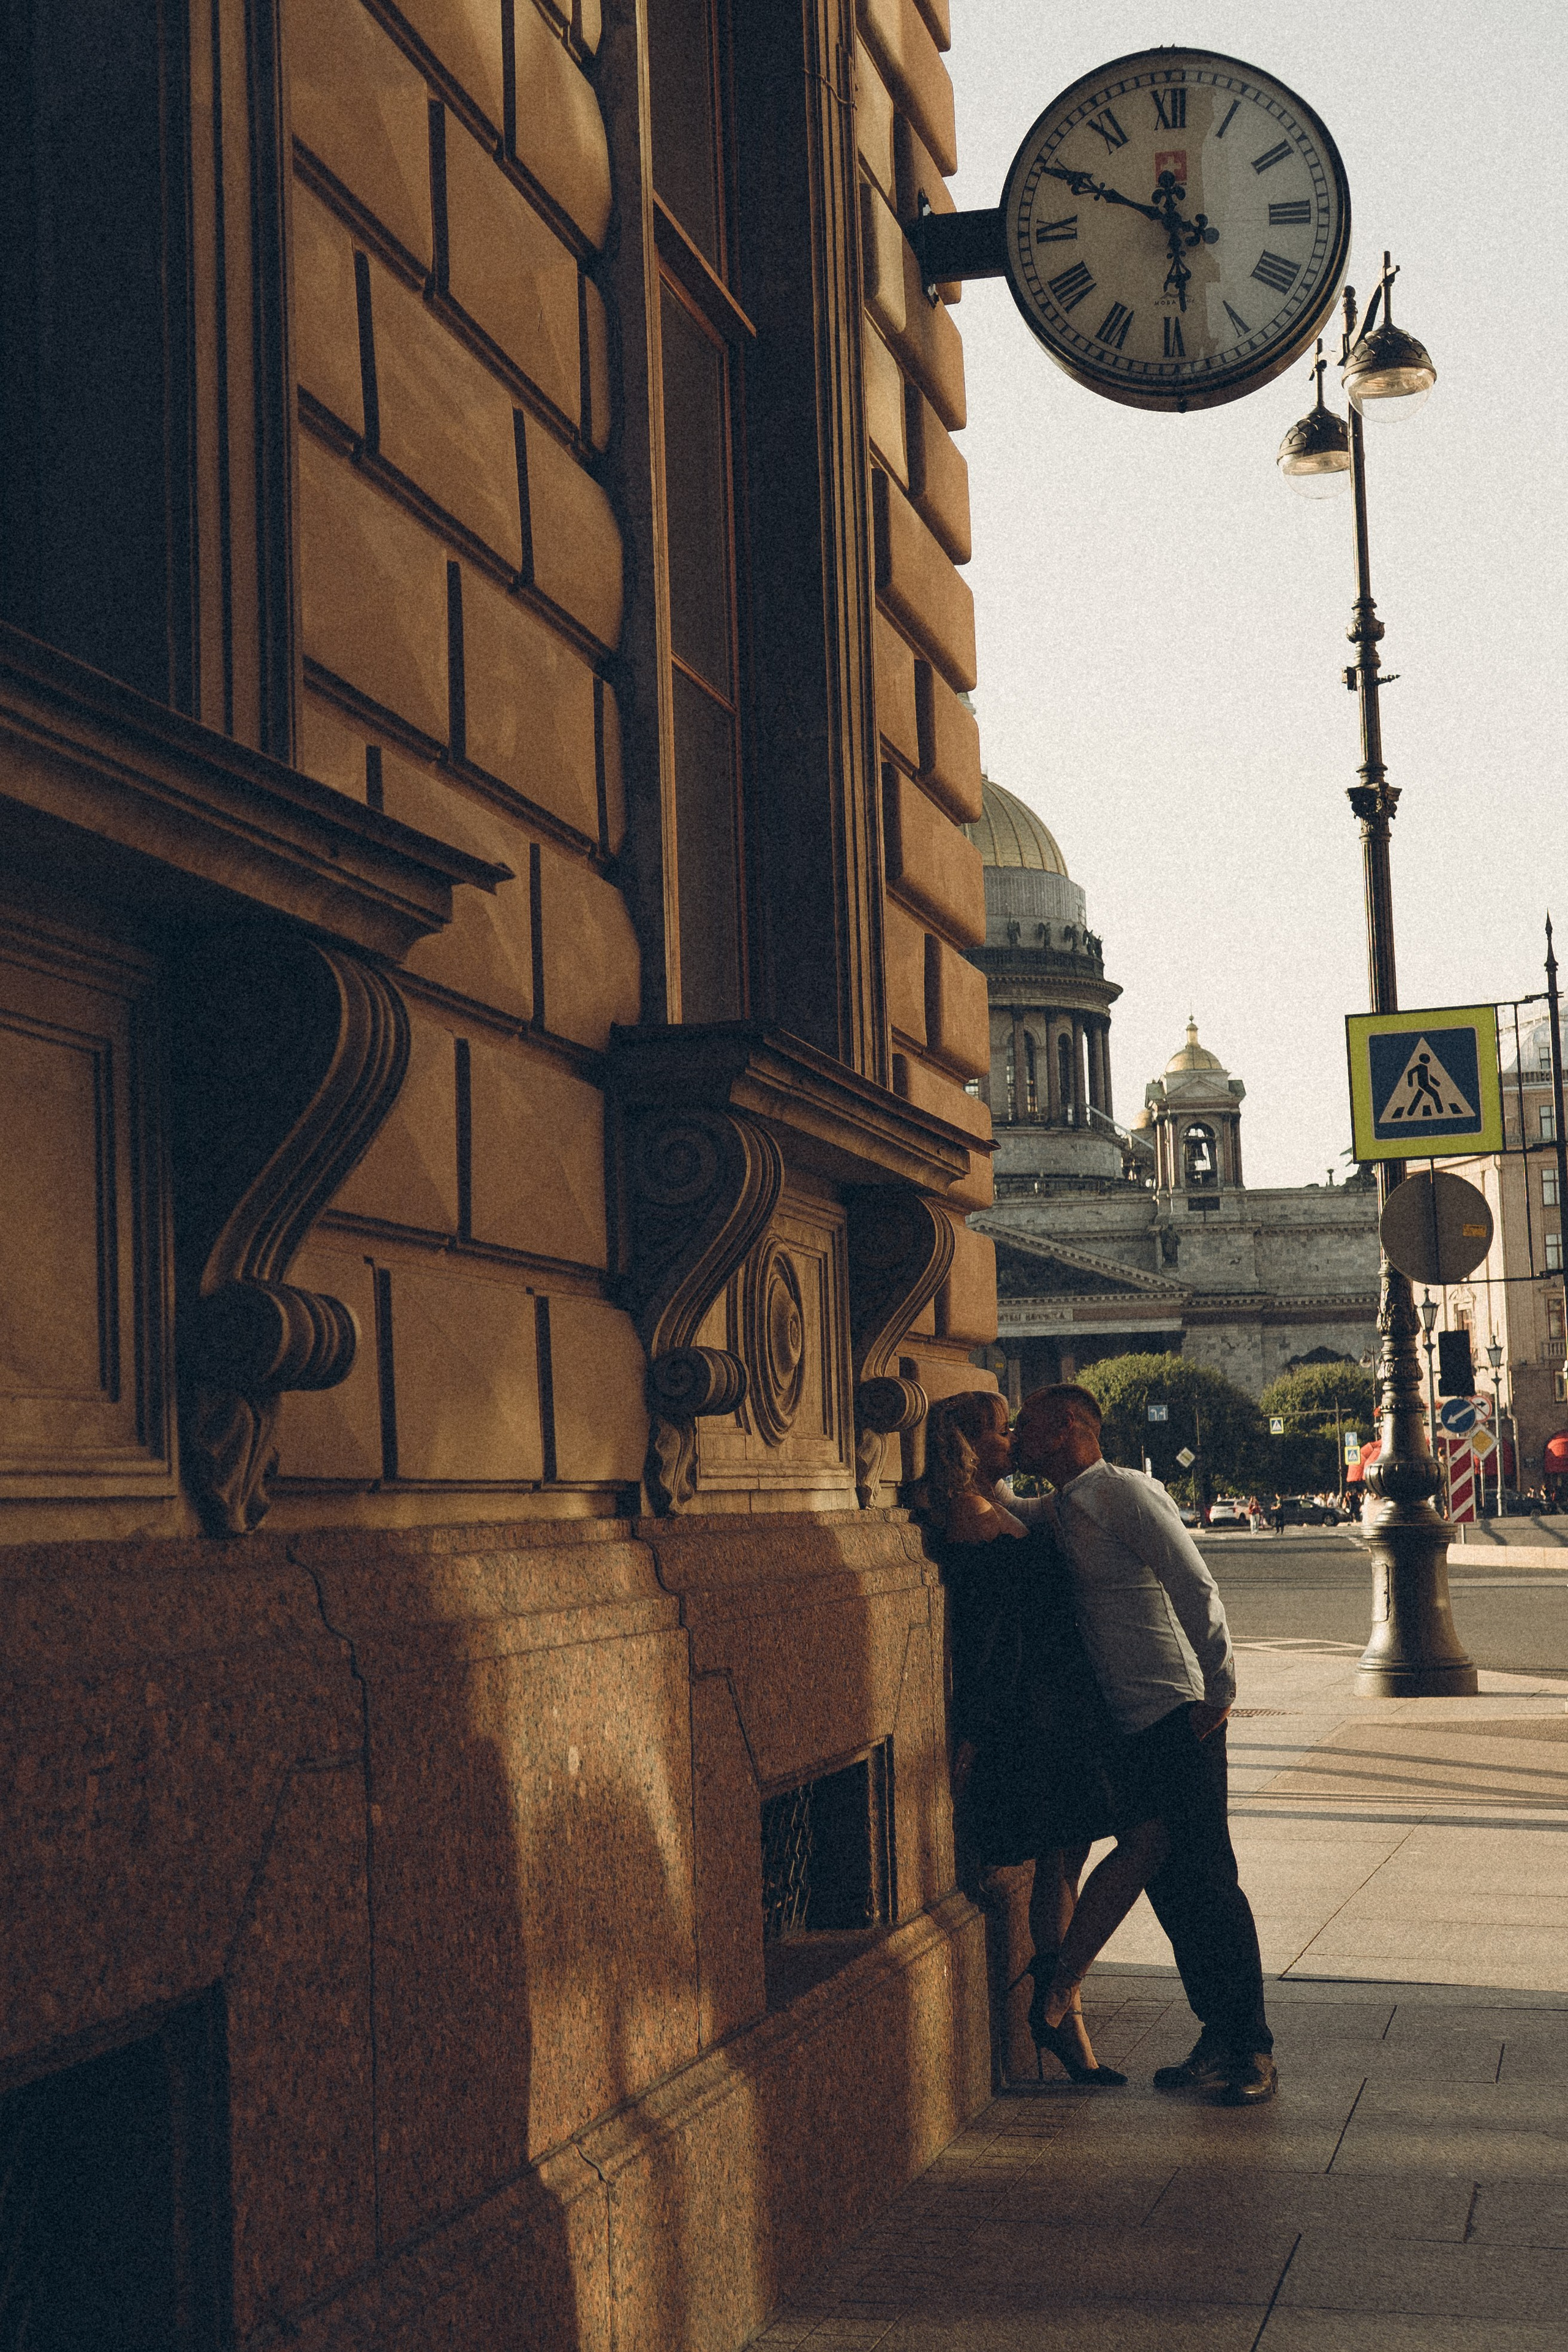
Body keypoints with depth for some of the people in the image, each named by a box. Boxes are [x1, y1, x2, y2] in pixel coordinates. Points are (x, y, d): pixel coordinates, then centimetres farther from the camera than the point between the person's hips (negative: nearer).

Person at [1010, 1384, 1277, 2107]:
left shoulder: (1123, 1493, -10)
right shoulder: (1057, 1513, 16)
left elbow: (1196, 1589, -16)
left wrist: (1220, 1691, -17)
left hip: (1178, 1720, -8)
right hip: (1125, 1729, 8)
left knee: (1207, 1882, -7)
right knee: (1167, 1886, 9)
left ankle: (1252, 2051, -3)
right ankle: (1217, 2040, 16)